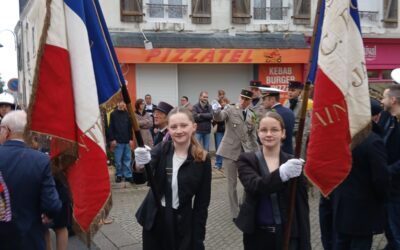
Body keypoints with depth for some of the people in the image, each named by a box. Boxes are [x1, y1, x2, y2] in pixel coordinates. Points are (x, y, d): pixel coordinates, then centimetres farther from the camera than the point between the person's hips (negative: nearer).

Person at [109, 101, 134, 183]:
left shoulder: (127, 114, 8)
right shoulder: (113, 114, 1)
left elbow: (130, 127, 11)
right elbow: (111, 128, -1)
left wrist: (131, 139, 5)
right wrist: (112, 139, -7)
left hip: (127, 141, 3)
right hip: (117, 141, -2)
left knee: (127, 159, 4)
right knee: (118, 160, 2)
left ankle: (128, 175, 10)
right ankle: (119, 175, 13)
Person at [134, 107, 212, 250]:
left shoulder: (203, 159, -9)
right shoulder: (161, 150, -7)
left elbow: (202, 202, -4)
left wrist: (198, 238, -5)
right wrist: (140, 165, -45)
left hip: (182, 223, -1)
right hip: (154, 219, 1)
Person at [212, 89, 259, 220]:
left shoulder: (252, 115, 9)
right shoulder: (230, 109, -4)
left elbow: (252, 134, 16)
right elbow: (219, 118, -24)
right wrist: (216, 111, -47)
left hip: (246, 151, 3)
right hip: (230, 151, -3)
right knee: (231, 183, 4)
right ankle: (235, 213, 17)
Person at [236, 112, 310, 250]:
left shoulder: (294, 163, -1)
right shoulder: (247, 160, -4)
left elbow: (302, 206, 1)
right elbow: (254, 186, -23)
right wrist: (281, 173, -39)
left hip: (287, 234, 0)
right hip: (256, 234, 0)